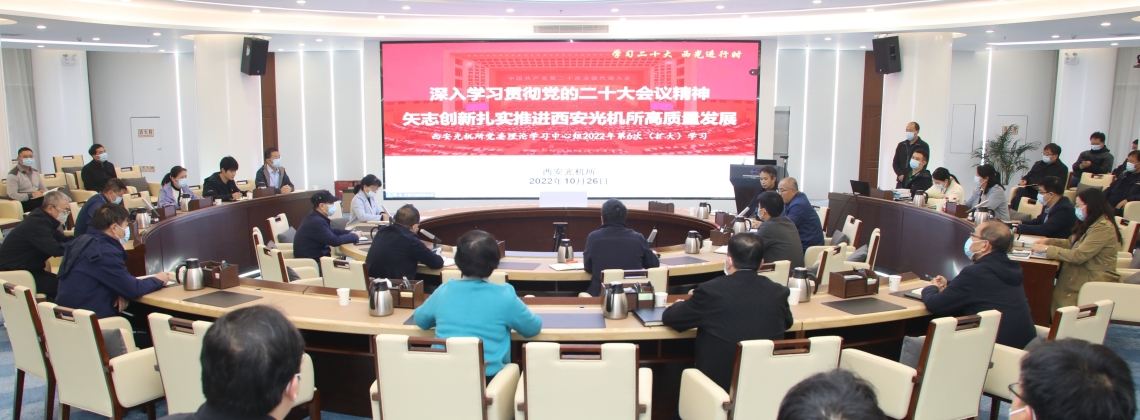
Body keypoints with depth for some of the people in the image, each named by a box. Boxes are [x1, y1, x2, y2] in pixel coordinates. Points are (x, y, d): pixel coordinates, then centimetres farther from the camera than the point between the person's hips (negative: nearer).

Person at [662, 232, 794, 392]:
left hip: (721, 382, -4)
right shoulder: (778, 292, -5)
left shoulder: (711, 290, -15)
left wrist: (681, 305, 22)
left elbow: (668, 318, -1)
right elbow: (788, 322, 18)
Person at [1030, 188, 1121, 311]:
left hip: (1094, 284, -9)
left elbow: (1079, 255, -21)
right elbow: (1071, 243, 20)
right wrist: (1048, 241, 5)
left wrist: (1047, 249, -17)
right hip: (1082, 279, 9)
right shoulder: (1092, 224, 15)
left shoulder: (1103, 227, -16)